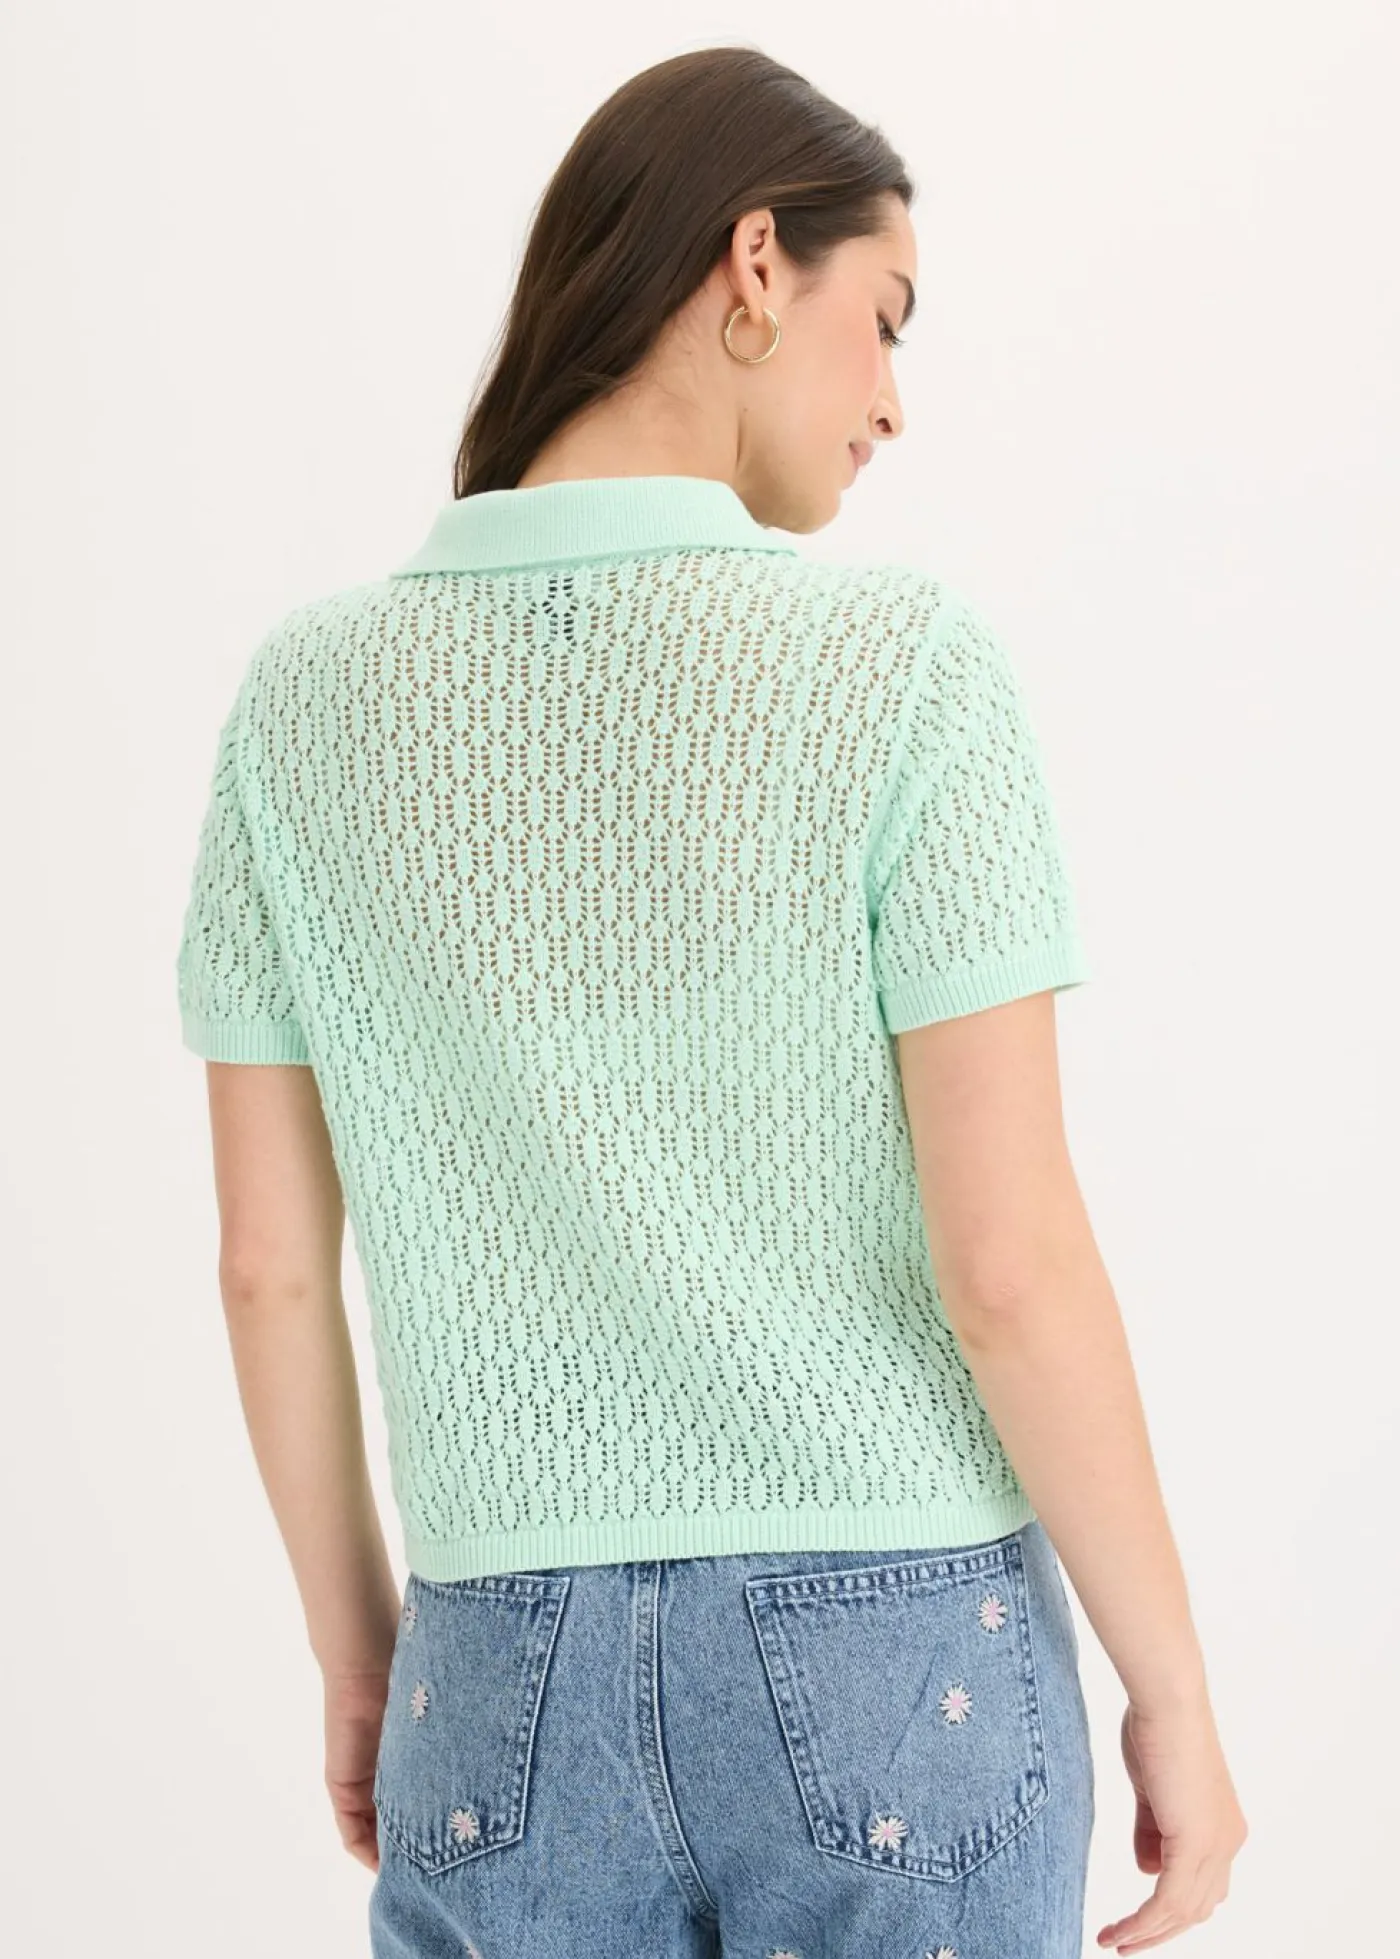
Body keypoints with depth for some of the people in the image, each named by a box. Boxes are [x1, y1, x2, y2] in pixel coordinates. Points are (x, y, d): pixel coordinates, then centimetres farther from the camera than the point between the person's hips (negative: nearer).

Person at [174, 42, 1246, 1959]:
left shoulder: (308, 693, -3)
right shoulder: (905, 662, -13)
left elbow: (269, 1260, 2)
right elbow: (1010, 1261, -15)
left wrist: (355, 1649, 15)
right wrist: (1175, 1694, -2)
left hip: (519, 1681, 3)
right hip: (898, 1656, -2)